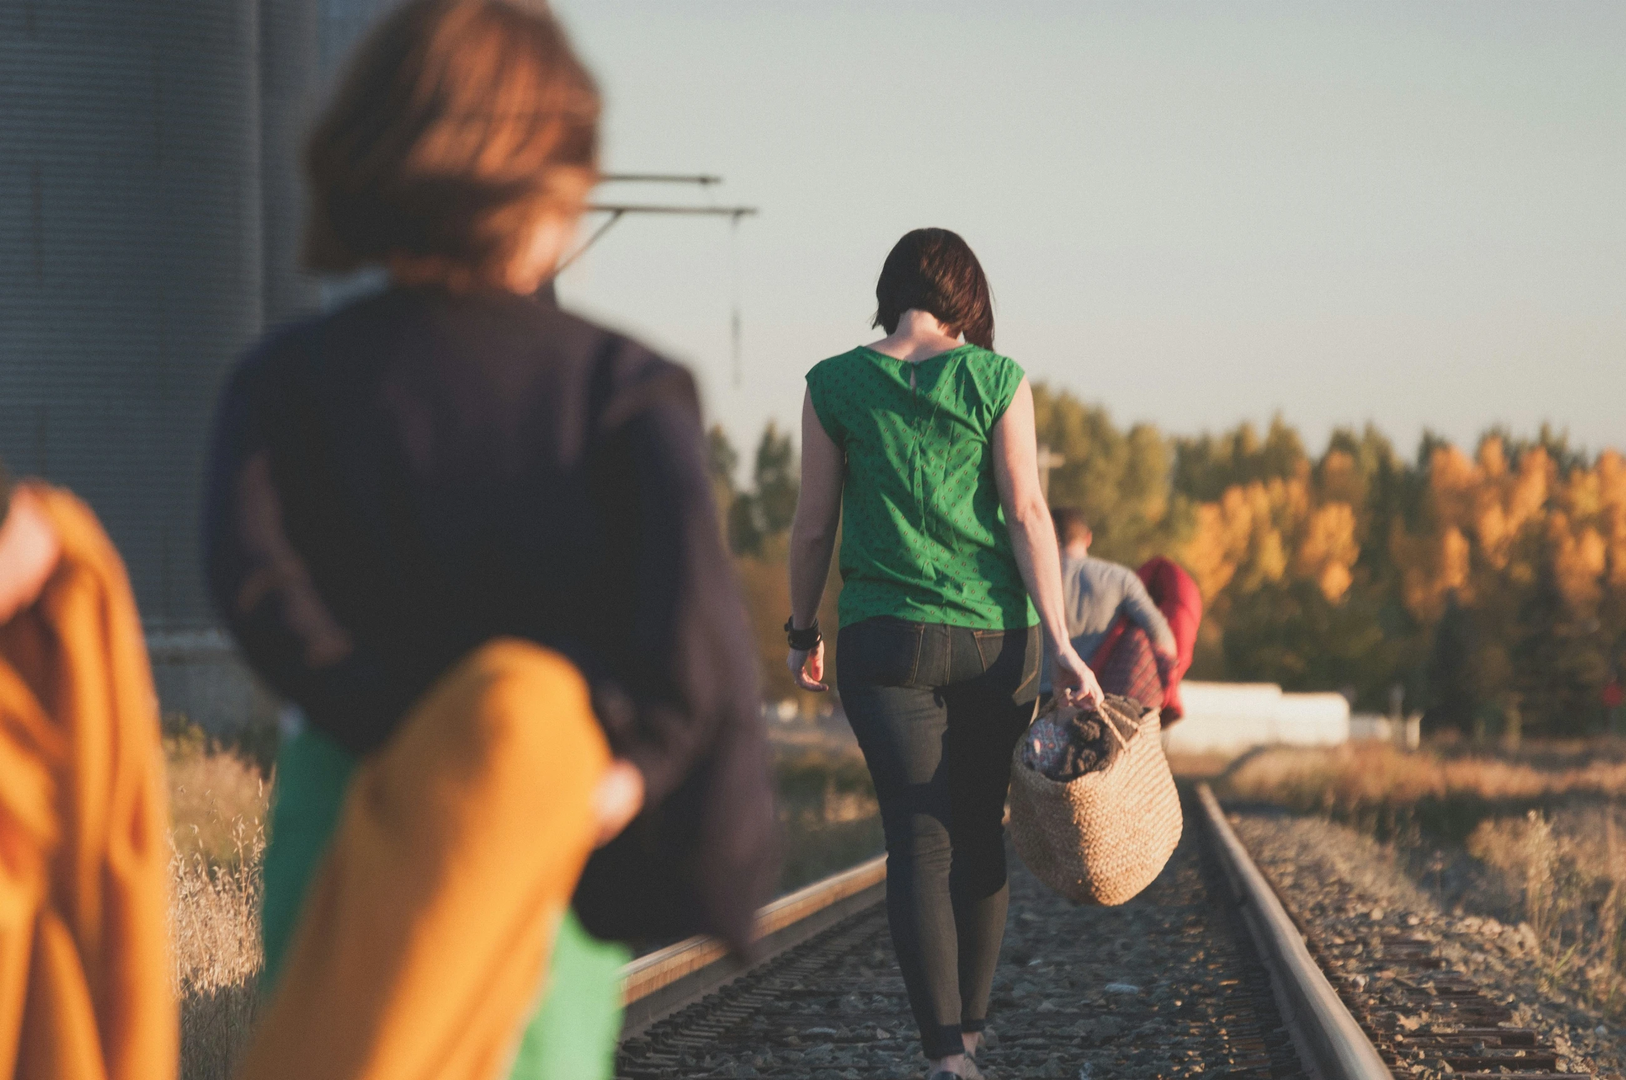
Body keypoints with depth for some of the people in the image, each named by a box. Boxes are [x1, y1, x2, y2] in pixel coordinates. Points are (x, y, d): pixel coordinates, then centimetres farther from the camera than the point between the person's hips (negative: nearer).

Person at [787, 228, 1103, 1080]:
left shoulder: (835, 386, 0)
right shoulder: (997, 381, -2)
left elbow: (813, 526, 4)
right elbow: (1027, 515, -6)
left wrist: (802, 632, 17)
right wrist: (1063, 649, -6)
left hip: (888, 641, -1)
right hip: (996, 635, 1)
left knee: (919, 842, -2)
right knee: (980, 833, 16)